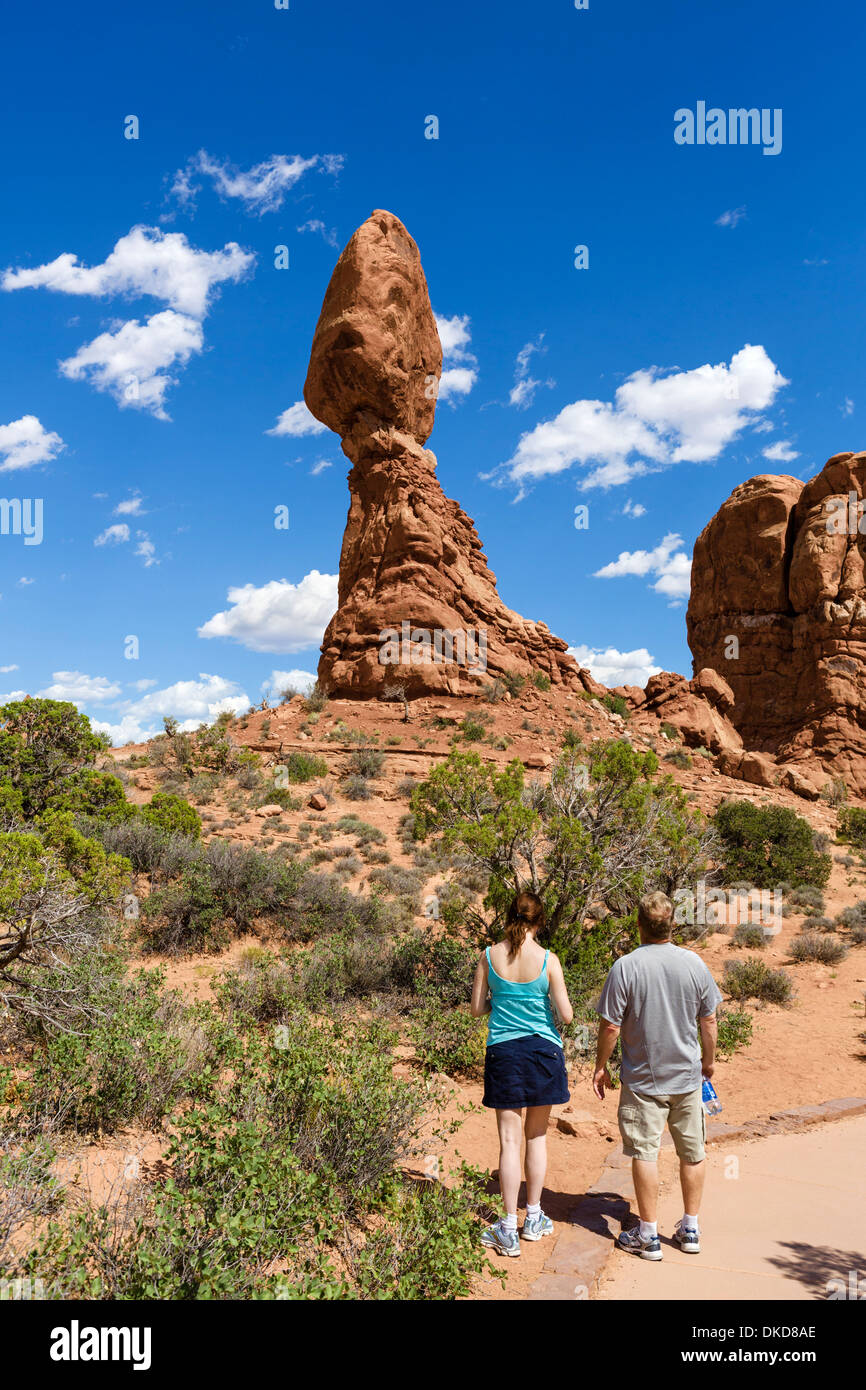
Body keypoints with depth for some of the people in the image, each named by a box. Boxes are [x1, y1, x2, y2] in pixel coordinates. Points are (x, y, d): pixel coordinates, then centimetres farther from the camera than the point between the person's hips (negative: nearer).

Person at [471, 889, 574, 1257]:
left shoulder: (490, 956, -6)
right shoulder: (548, 960, -11)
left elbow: (476, 1009, 0)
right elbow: (566, 1015, -9)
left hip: (503, 1051, 0)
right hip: (542, 1050, 0)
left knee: (509, 1141, 6)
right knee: (537, 1137, 16)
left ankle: (508, 1230, 9)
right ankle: (534, 1218, 28)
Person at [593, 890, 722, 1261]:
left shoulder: (625, 967, -16)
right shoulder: (694, 963, -6)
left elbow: (611, 1026, -13)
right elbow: (708, 1021, 2)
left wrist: (601, 1066, 2)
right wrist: (709, 1060, 18)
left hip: (642, 1079, -3)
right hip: (687, 1076, 3)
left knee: (644, 1153, 7)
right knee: (692, 1153, 16)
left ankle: (648, 1235, 15)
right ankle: (690, 1229, 28)